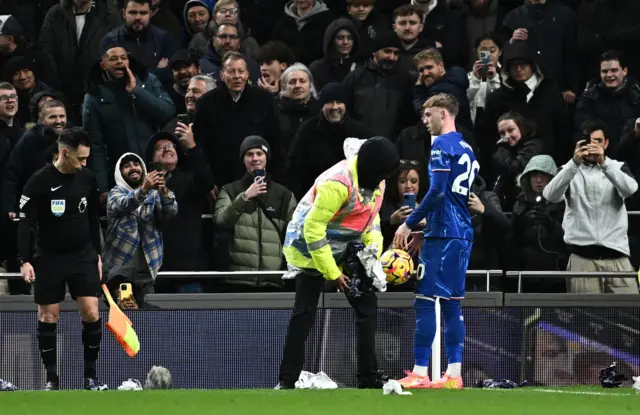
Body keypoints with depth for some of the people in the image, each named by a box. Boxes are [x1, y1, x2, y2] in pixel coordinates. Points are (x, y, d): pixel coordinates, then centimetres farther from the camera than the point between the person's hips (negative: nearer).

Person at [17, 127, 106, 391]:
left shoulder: (88, 180, 1)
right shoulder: (40, 182, -13)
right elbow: (25, 223, -12)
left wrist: (97, 254, 15)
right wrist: (25, 261, -18)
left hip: (83, 255, 3)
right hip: (49, 258, -3)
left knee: (91, 312, -7)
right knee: (48, 316, 2)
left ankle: (90, 376, 1)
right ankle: (51, 379, 10)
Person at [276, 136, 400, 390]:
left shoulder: (375, 181, -3)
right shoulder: (338, 183, -31)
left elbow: (371, 216, 13)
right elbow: (312, 229, -29)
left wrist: (374, 247, -6)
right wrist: (331, 273, -24)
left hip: (347, 250, 8)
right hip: (310, 249, -8)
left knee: (367, 305, 4)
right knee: (304, 313, -10)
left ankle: (368, 377, 10)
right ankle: (287, 380, -7)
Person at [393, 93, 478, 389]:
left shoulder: (442, 144, -9)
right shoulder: (466, 149, 17)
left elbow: (437, 191, -18)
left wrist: (409, 224, -13)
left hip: (443, 235, -9)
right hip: (463, 234, 9)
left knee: (425, 301, -8)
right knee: (452, 304, 9)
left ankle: (420, 374, -11)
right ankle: (453, 374, 6)